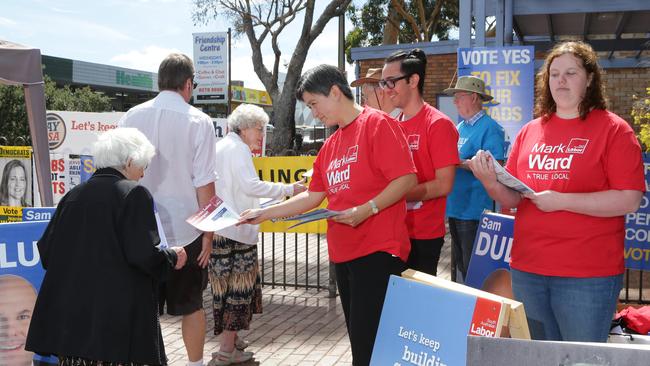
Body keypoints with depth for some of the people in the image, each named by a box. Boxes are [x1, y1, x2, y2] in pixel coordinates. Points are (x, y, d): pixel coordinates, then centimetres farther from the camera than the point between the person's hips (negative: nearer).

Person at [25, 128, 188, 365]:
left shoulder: (73, 195, 10)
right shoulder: (134, 194, -7)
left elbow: (46, 250, 12)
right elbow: (144, 255, -15)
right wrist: (173, 258, 5)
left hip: (71, 313, 6)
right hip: (119, 315, -6)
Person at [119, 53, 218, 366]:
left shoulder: (131, 118, 0)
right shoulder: (198, 121, -9)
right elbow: (204, 184, -11)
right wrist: (208, 233, -2)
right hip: (184, 231, -2)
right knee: (191, 305, 14)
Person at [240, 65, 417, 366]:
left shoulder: (377, 124, -7)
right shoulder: (331, 144, 17)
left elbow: (406, 179, -15)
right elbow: (312, 197, 21)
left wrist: (366, 210, -23)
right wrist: (264, 213, 17)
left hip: (378, 250, -8)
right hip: (343, 253, 8)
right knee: (359, 340, 12)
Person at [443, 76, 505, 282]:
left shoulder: (490, 128, -11)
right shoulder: (459, 127, 16)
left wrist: (460, 163, -19)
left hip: (474, 209, -9)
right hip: (454, 206, 9)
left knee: (472, 267, -1)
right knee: (459, 263, 17)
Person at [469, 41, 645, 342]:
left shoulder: (613, 129, -5)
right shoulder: (530, 131, 9)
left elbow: (629, 200, -14)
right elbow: (512, 198, 10)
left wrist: (560, 200, -19)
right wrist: (491, 183, -11)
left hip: (587, 274, -5)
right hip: (527, 269, 5)